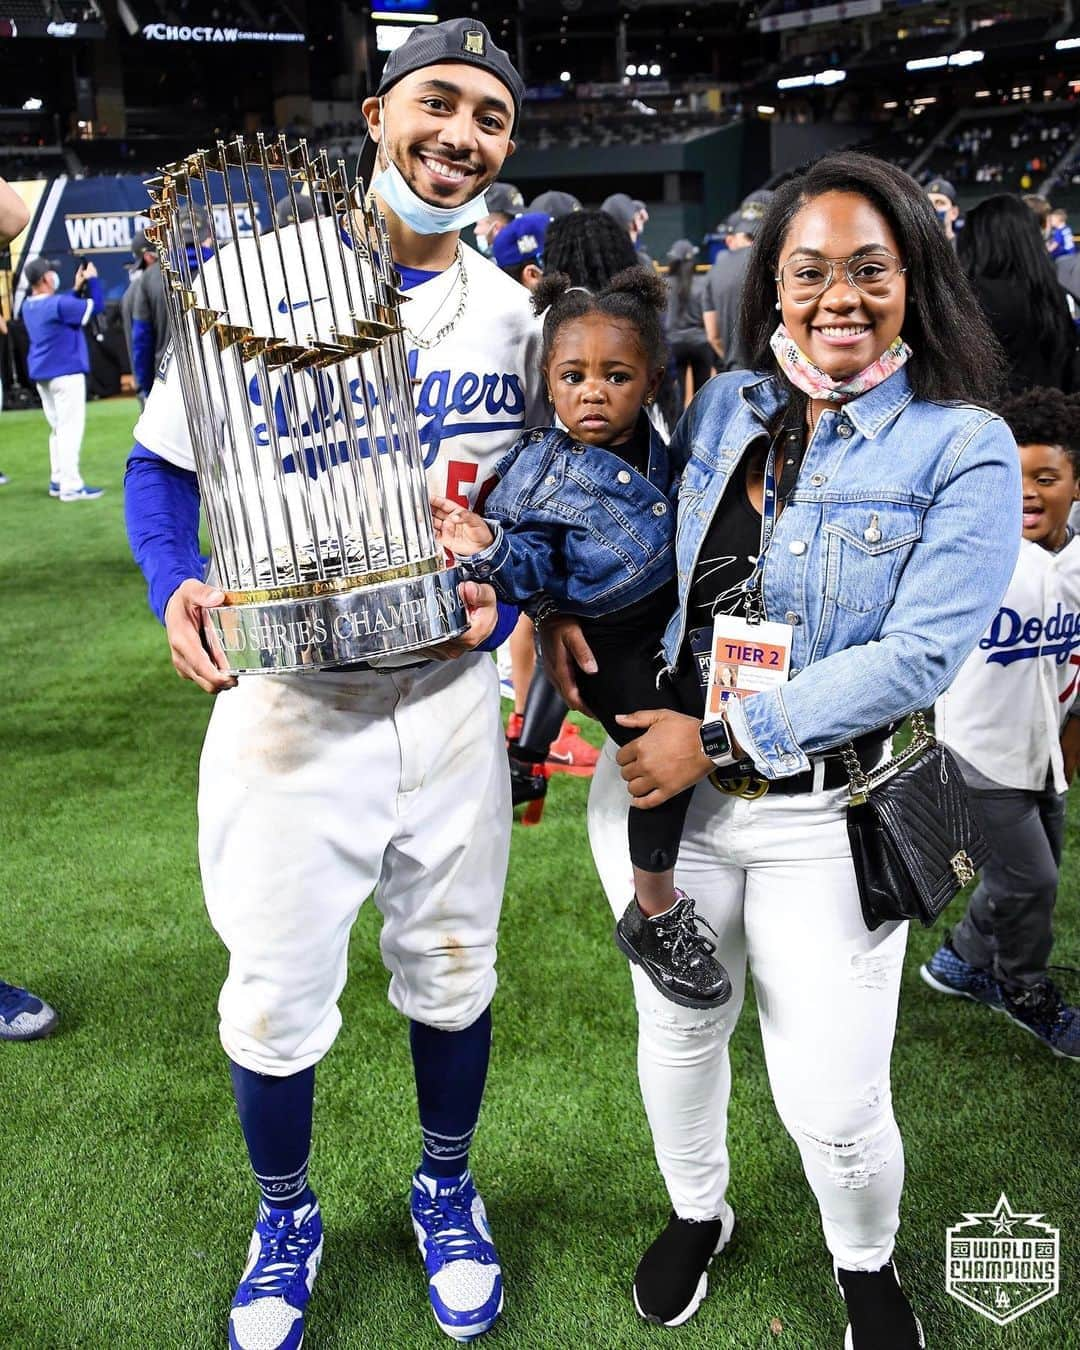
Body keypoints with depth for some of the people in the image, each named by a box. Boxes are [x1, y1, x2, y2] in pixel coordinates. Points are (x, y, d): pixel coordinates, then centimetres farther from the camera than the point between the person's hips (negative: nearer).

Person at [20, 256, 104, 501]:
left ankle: (58, 481, 18)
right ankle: (71, 486, -10)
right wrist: (92, 280, 0)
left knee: (58, 428, 16)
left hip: (41, 375, 9)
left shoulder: (28, 306, 8)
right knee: (71, 428, -7)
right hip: (66, 373, -9)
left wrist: (78, 288, 18)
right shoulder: (57, 304, -18)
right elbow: (96, 306, -12)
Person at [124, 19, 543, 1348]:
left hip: (450, 690, 3)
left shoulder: (515, 313, 5)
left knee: (451, 970, 17)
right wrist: (179, 585, -20)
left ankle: (445, 1190, 44)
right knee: (276, 990, 8)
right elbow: (163, 463, 0)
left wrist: (501, 600, -9)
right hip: (286, 691, -2)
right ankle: (284, 1220, 37)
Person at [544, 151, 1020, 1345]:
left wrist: (720, 744, -19)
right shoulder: (723, 407, 4)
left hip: (826, 814, -3)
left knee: (833, 1103, 3)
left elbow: (916, 657, -17)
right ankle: (696, 1212, 51)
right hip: (657, 779, 4)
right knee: (678, 1031, 20)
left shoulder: (965, 450, -9)